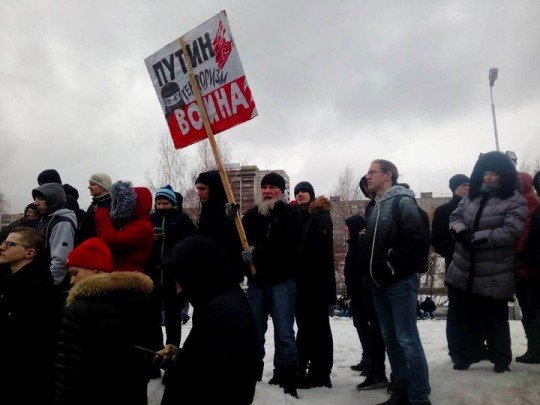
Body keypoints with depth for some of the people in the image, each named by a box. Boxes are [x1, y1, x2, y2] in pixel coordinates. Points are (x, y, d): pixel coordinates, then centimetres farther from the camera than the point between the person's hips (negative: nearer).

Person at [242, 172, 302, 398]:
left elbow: (289, 247, -16)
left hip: (282, 280, -4)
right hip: (256, 280, 4)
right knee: (254, 330, 9)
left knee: (284, 332, -3)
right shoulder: (251, 214, 11)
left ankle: (286, 380, 5)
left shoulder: (290, 214, -2)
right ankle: (253, 375, 22)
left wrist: (257, 253, -19)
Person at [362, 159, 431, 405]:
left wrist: (393, 265, -17)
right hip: (379, 283, 8)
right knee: (390, 339, 12)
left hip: (400, 282, -8)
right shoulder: (373, 208, 16)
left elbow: (418, 239, -18)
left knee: (407, 339, -5)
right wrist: (370, 269, 9)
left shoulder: (402, 202, -8)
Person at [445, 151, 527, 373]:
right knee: (466, 315, 15)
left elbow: (511, 231, -20)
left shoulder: (515, 201, -9)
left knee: (494, 318, 8)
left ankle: (501, 358, 28)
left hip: (494, 275, -5)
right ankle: (467, 354, 31)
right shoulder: (472, 195, 9)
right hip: (464, 270, 5)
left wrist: (475, 238, -23)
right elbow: (455, 216, 7)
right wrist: (461, 231, -16)